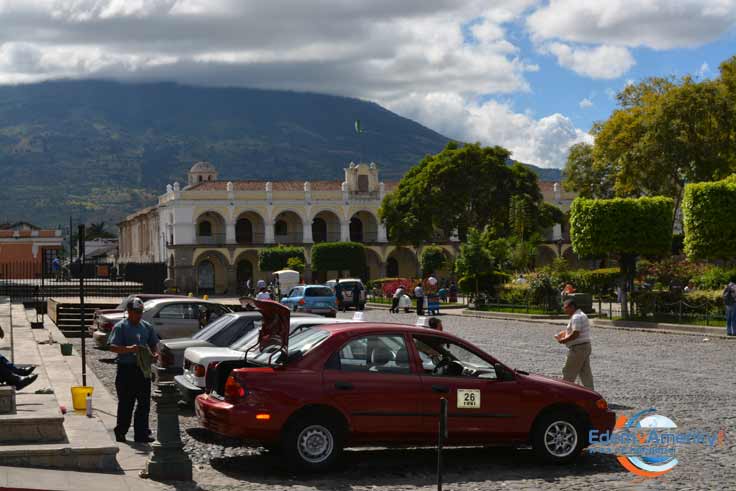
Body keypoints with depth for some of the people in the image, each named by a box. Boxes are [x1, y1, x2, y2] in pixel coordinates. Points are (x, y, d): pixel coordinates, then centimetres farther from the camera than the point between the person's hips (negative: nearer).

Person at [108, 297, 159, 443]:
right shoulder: (120, 327, -2)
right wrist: (129, 349, -27)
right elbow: (113, 347, -11)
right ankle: (120, 433, 14)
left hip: (143, 369, 5)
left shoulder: (147, 327, 15)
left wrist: (155, 353, -3)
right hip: (126, 369, -5)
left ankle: (141, 434, 5)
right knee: (126, 403, 1)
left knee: (144, 403, 1)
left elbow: (154, 344, 20)